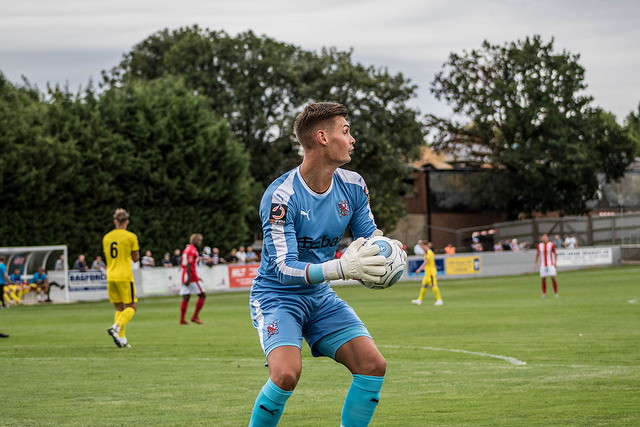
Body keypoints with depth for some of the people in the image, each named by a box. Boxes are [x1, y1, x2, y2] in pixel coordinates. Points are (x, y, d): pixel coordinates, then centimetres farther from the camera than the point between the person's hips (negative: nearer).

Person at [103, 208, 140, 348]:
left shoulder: (106, 237, 10)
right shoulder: (131, 237, -6)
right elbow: (135, 258, -1)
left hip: (110, 277, 5)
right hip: (125, 277, -5)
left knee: (119, 308, 12)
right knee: (131, 307, 2)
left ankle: (121, 338, 5)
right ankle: (116, 327, -20)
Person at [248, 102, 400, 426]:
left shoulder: (352, 186, -2)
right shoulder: (280, 197, -23)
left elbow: (370, 236, 9)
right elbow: (284, 268, -27)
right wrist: (342, 268, -40)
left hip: (321, 297, 6)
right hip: (277, 297, -6)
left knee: (373, 365, -11)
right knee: (287, 372, -29)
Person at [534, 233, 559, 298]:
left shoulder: (551, 244, -2)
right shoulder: (539, 245, 5)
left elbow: (555, 253, 4)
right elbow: (537, 254, 14)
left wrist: (555, 262, -5)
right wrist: (535, 263, 10)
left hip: (551, 264, -2)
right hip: (543, 265, 2)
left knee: (553, 278, -10)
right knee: (543, 279, -1)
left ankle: (555, 293, 1)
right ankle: (544, 294, 10)